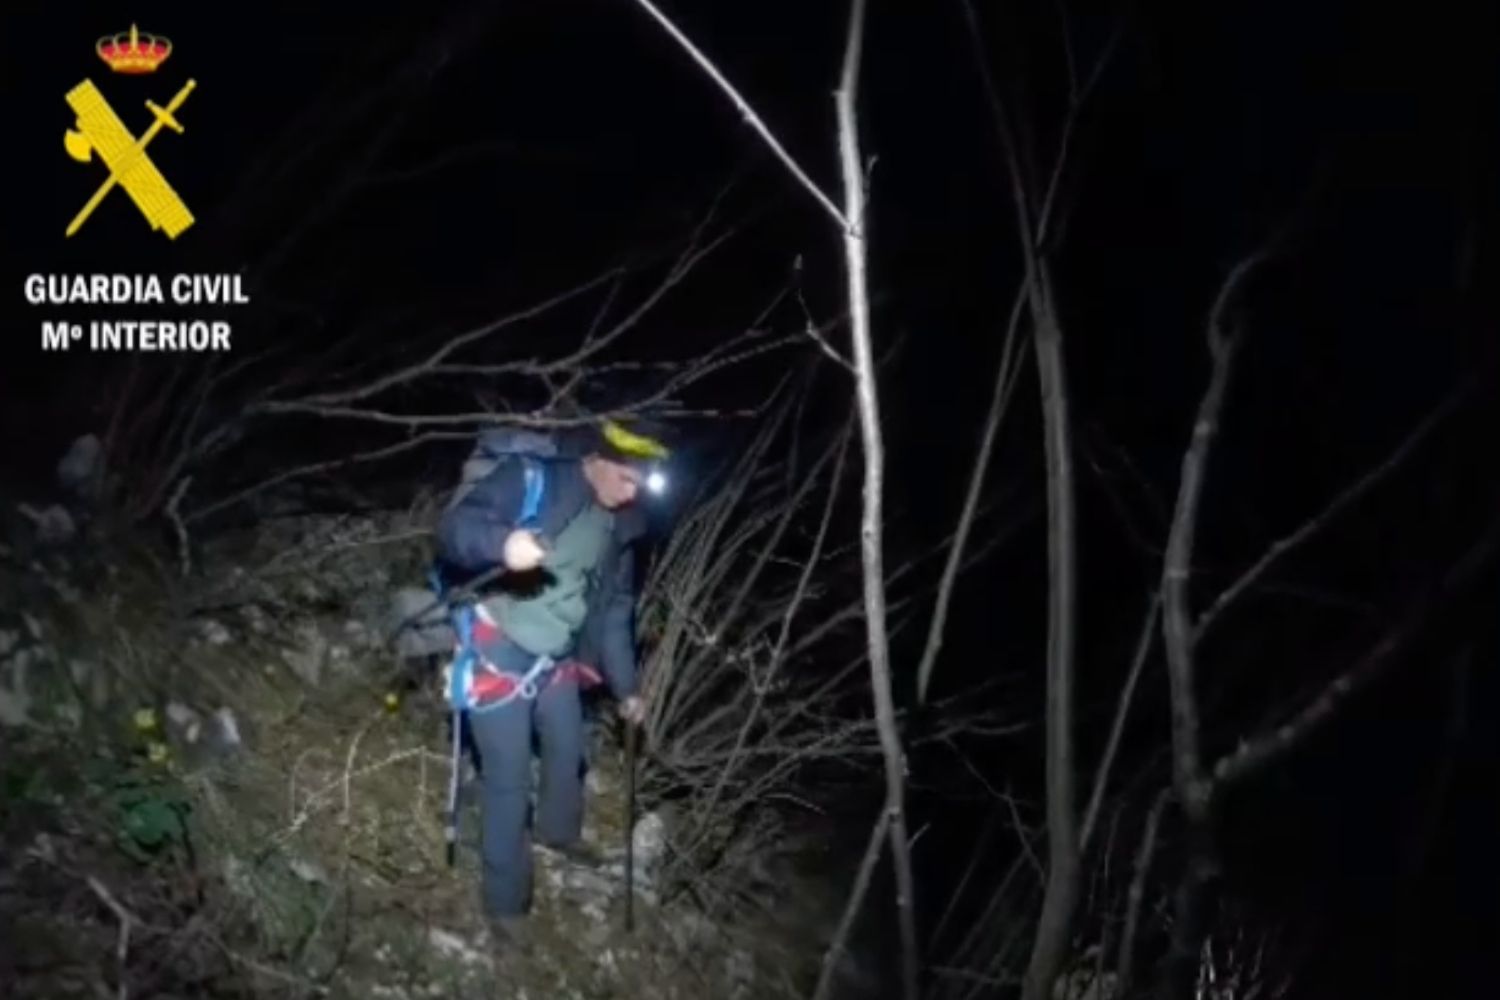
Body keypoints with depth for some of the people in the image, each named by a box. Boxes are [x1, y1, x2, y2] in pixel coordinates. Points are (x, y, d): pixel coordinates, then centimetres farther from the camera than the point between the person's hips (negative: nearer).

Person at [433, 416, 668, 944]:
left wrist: (625, 686, 16)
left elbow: (615, 610, 15)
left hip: (555, 657, 8)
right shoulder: (531, 478, -18)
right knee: (509, 778, -3)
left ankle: (558, 830, 56)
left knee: (568, 747, 25)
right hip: (498, 648, -8)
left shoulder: (618, 526, 6)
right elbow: (455, 524, -26)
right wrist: (502, 542, -47)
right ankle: (505, 902, 13)